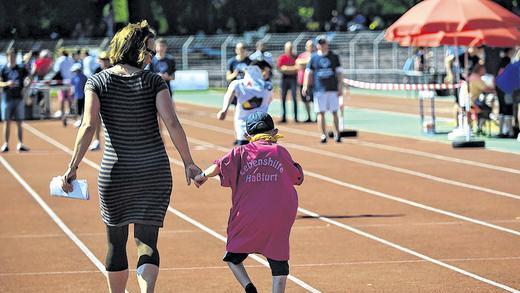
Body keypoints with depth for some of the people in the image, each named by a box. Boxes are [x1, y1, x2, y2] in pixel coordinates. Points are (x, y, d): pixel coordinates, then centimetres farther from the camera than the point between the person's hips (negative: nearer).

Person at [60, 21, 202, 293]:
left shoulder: (97, 82, -1)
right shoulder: (153, 81, -2)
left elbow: (88, 126, -12)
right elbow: (172, 123, -9)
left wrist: (73, 167, -11)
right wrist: (188, 163, -2)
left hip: (115, 172, 0)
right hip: (155, 170, 0)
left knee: (116, 243, 16)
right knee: (147, 243, 3)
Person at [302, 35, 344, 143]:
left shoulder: (334, 57, 5)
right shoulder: (313, 57, 5)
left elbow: (339, 73, 6)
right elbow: (308, 72, 6)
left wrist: (340, 88, -1)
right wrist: (305, 87, -5)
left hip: (332, 89, 0)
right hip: (319, 89, 0)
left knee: (334, 112, 2)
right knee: (320, 112, -2)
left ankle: (337, 133, 11)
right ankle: (323, 135, 3)